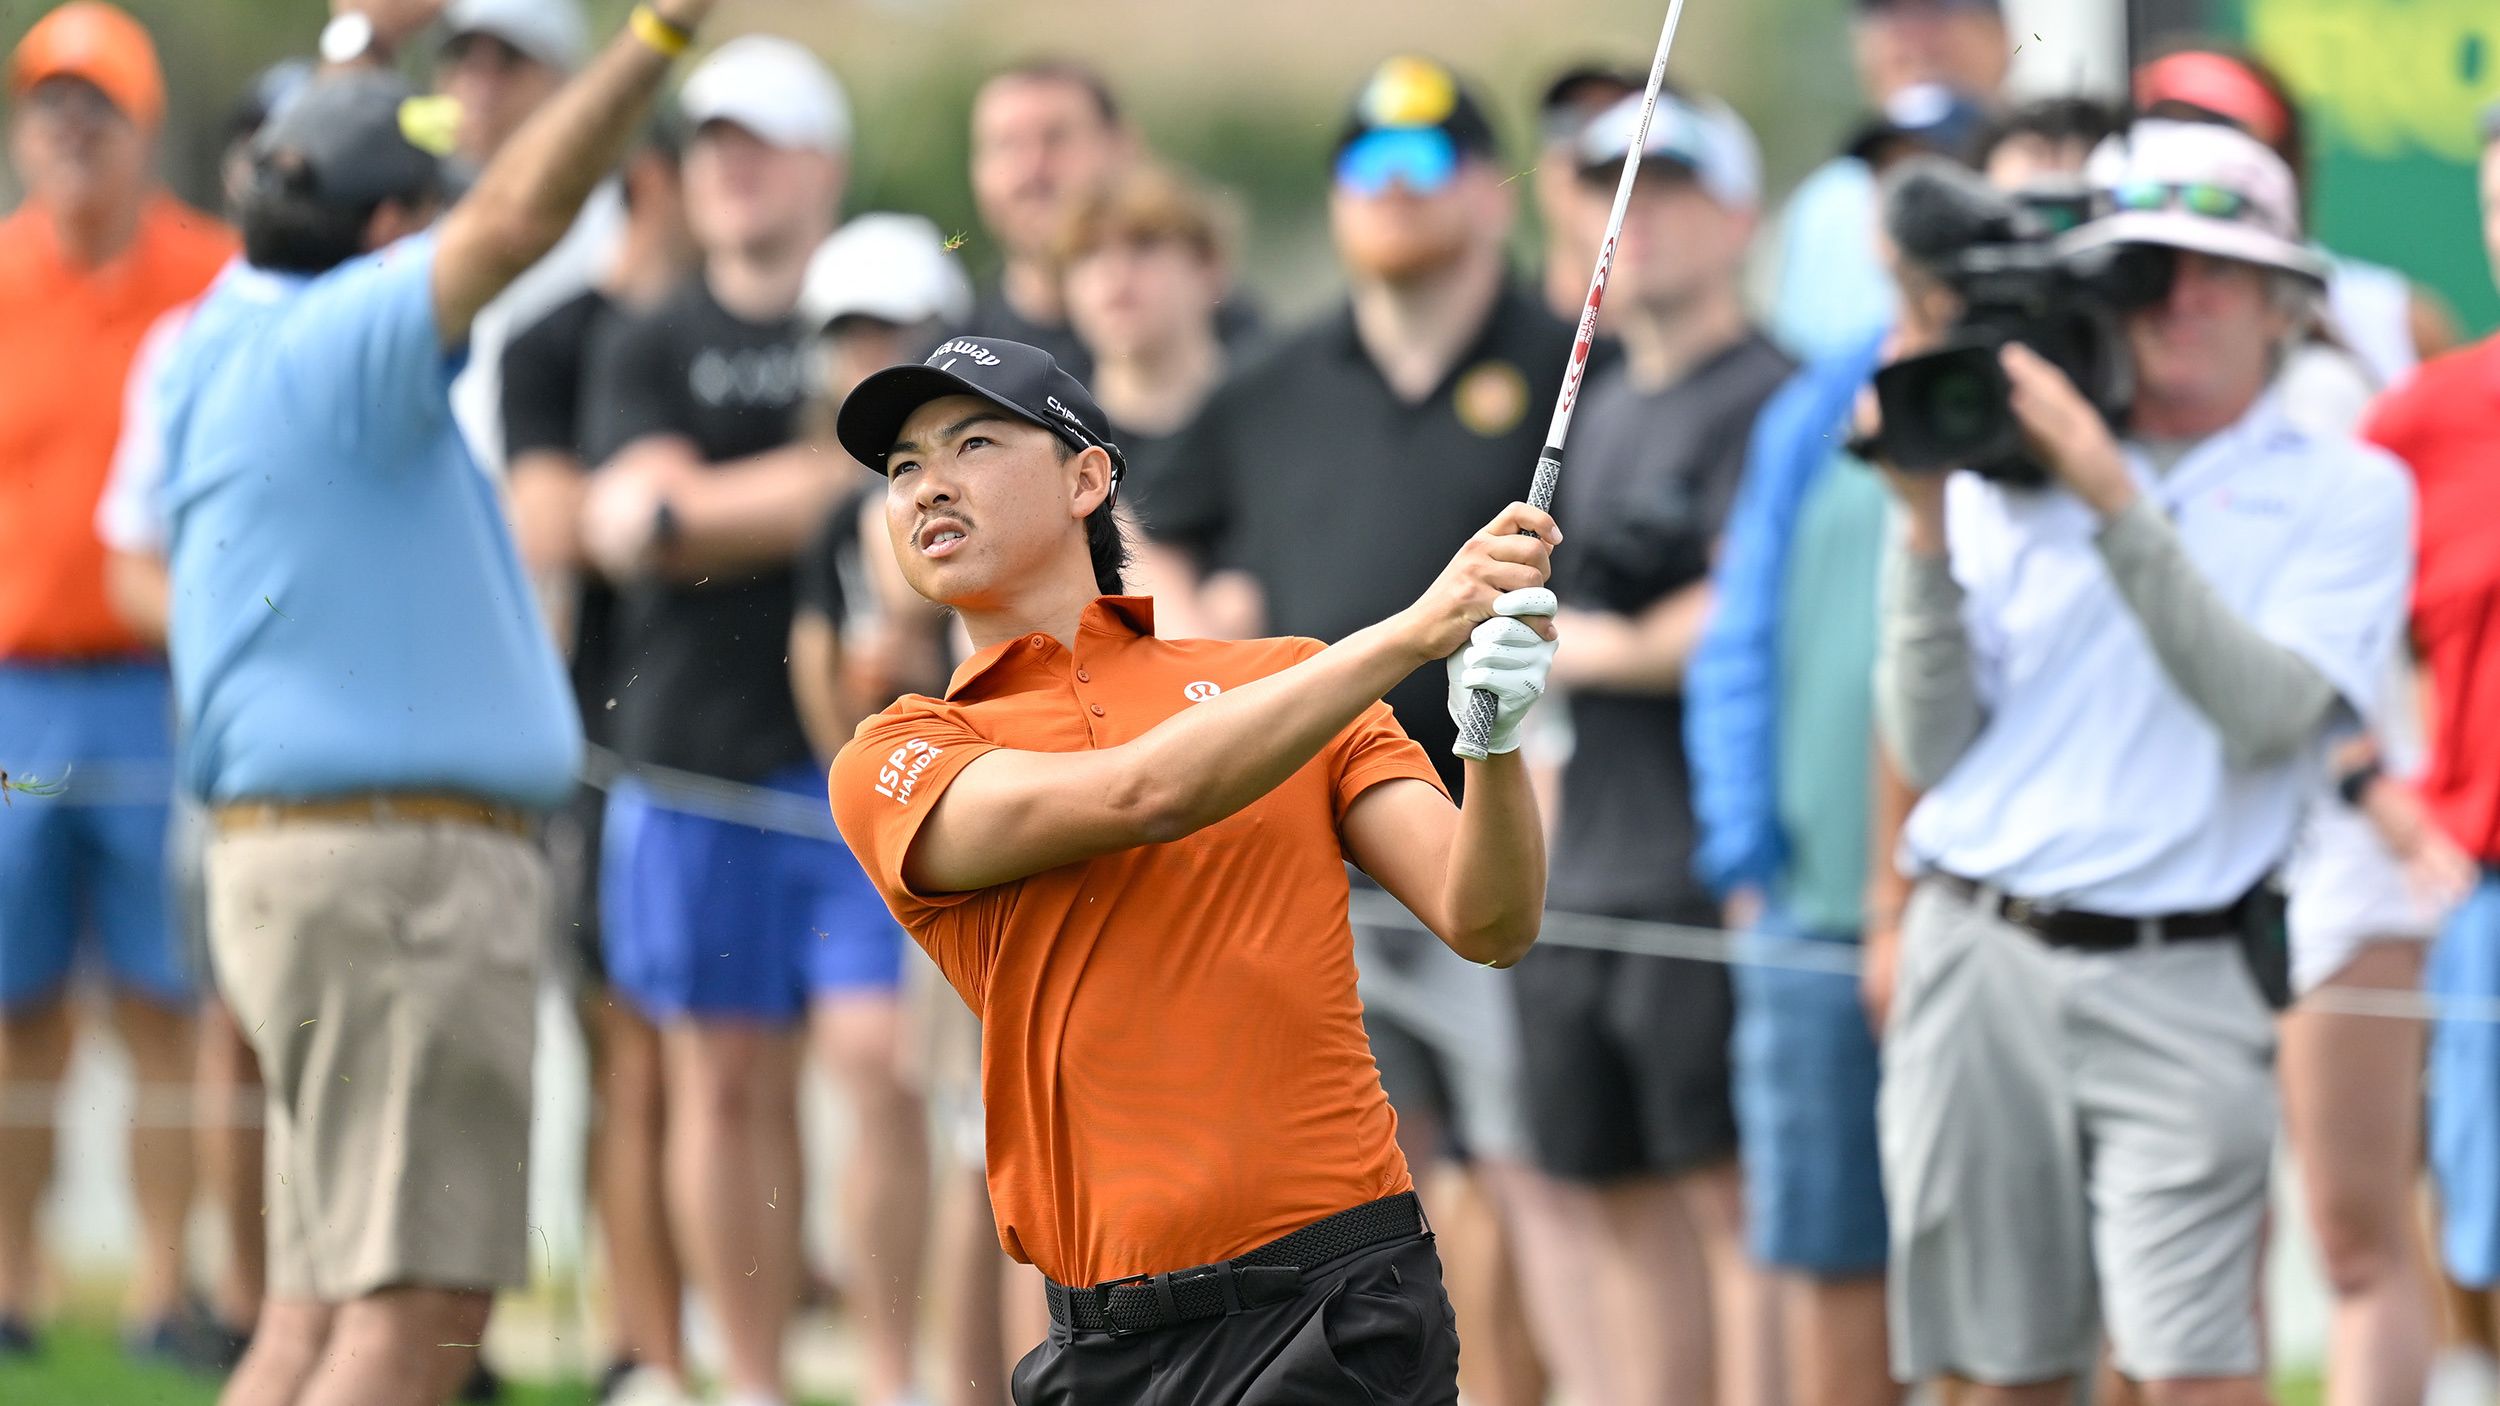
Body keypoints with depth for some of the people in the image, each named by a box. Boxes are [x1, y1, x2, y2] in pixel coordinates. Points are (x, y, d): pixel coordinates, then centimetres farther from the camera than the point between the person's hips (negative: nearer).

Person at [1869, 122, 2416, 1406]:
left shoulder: (2343, 492, 5)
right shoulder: (2007, 477, 11)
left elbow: (2267, 710, -12)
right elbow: (1929, 747, 7)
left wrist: (2114, 503, -17)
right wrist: (1926, 524, -4)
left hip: (2176, 974, -3)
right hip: (1978, 957, 3)